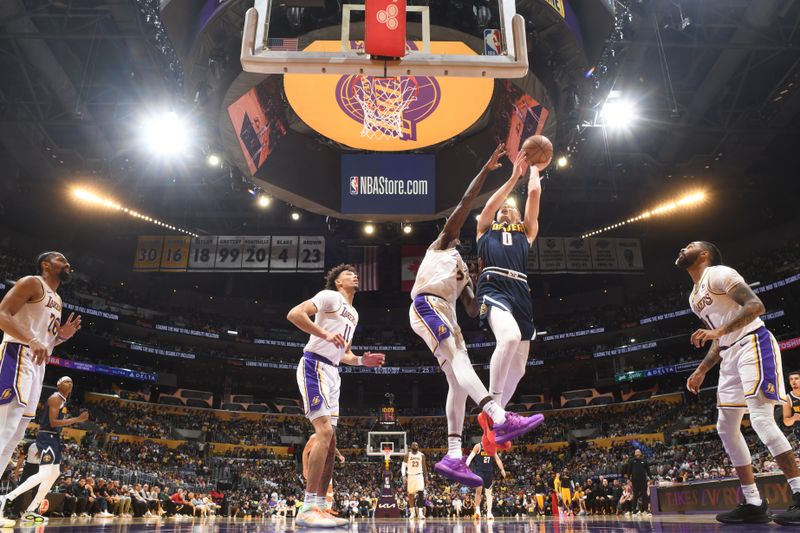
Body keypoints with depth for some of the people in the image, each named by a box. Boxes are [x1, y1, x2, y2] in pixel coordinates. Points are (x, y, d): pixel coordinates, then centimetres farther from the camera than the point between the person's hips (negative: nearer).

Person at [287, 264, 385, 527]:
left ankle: (319, 507, 12)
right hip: (314, 365, -10)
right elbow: (294, 314, -17)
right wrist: (325, 334, -24)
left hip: (332, 372, 10)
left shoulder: (353, 314, 23)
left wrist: (362, 361, 10)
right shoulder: (330, 297, -3)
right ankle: (307, 510, -18)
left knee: (330, 442, 7)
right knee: (325, 431, -20)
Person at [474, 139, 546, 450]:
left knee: (518, 367, 0)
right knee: (510, 337, -34)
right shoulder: (486, 228, 27)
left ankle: (490, 417, 19)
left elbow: (535, 193, 24)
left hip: (521, 294, 4)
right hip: (494, 288, -4)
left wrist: (534, 165, 36)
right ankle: (492, 407, -22)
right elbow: (491, 204, 8)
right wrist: (515, 175, 9)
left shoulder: (526, 231, 30)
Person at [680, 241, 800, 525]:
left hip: (753, 344, -10)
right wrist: (701, 370, 17)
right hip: (730, 355, 10)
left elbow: (756, 305, -18)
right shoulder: (694, 297, 20)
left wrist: (718, 330, -28)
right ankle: (754, 504, 10)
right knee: (726, 428, 6)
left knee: (761, 419, -19)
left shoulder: (719, 274, -7)